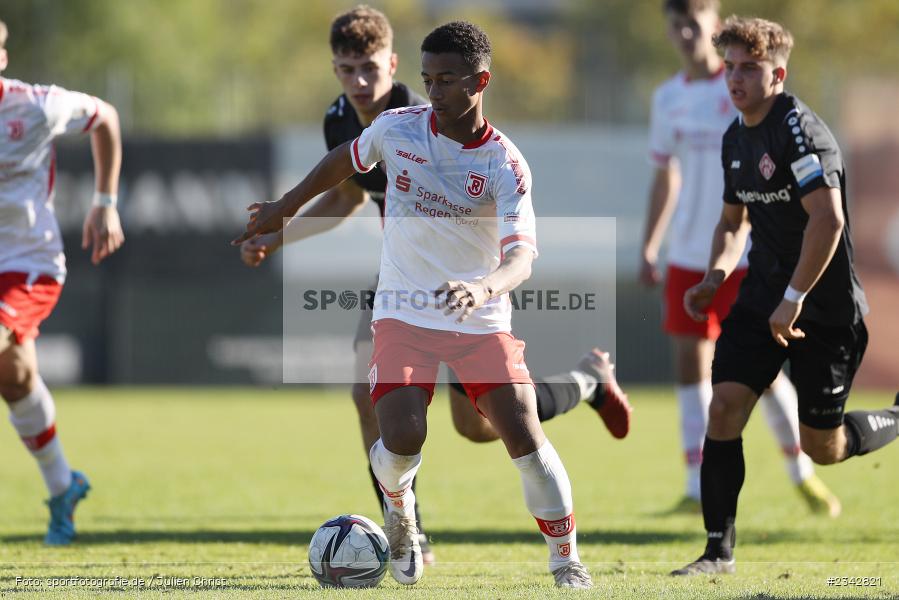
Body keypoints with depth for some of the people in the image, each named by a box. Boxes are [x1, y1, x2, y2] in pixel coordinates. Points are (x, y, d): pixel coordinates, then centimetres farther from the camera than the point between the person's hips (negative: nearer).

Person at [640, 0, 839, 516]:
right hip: (689, 256, 5)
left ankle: (802, 472, 14)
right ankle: (699, 488, 3)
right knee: (690, 361, 0)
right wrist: (649, 250, 16)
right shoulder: (669, 99, 9)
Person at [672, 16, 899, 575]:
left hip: (826, 309, -7)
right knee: (724, 409, -9)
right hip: (763, 298, 7)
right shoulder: (736, 139, 9)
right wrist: (717, 274, 6)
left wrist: (793, 298, -26)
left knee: (823, 446, 1)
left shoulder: (799, 129, -19)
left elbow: (829, 219, -28)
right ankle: (720, 550, -3)